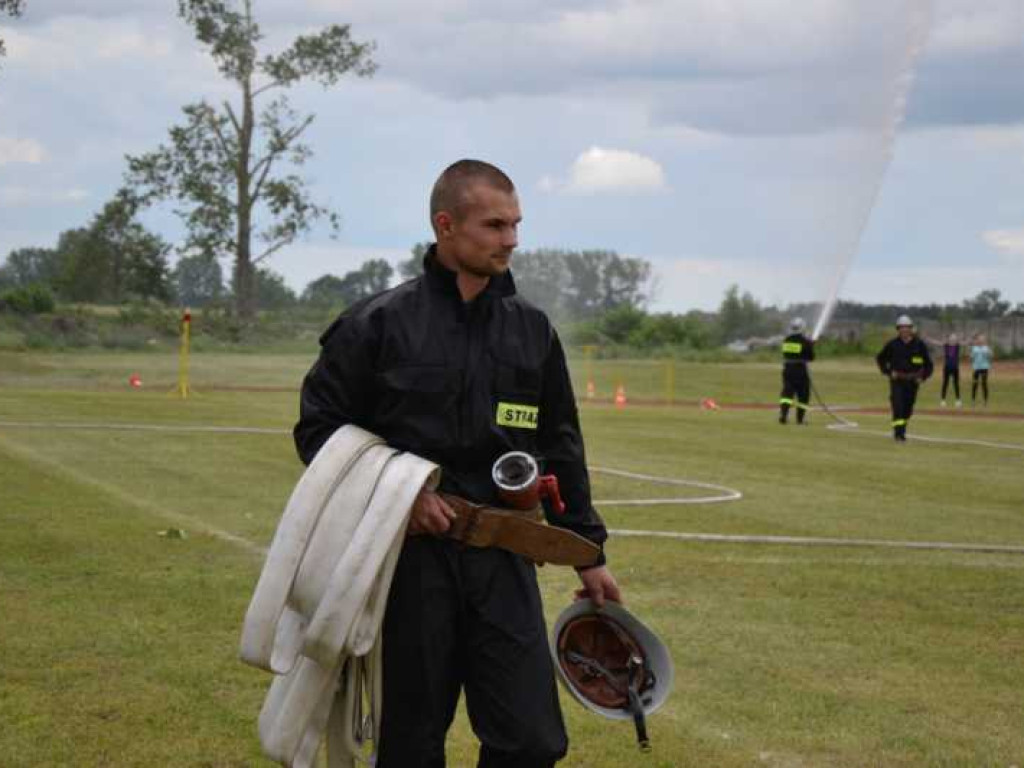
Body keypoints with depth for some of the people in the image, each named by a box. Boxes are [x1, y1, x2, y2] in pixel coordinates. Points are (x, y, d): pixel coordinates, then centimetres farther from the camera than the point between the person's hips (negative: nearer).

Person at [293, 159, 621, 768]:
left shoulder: (533, 330, 9)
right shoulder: (380, 324, -4)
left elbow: (561, 449, 17)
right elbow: (318, 427, 0)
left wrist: (589, 554, 17)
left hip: (504, 562, 3)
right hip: (413, 558, -3)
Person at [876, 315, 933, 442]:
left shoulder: (919, 345, -1)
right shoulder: (893, 345, -2)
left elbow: (928, 364, 8)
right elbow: (880, 359, 12)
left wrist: (923, 377, -3)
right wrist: (887, 372, 0)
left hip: (912, 382, 2)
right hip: (897, 381, -1)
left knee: (908, 409, 8)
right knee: (898, 407, -14)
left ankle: (902, 432, 24)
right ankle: (898, 433, -16)